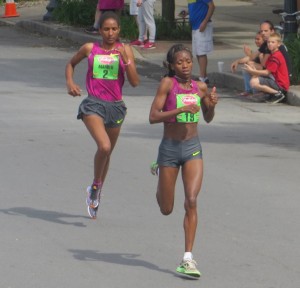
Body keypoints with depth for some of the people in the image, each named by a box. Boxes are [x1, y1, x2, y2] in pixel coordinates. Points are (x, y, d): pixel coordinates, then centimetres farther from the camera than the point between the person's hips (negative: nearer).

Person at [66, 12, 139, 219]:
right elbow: (71, 64, 19)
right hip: (94, 104, -3)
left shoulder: (125, 50, 1)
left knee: (107, 153, 16)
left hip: (115, 106, 3)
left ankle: (96, 195, 38)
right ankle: (95, 187, -1)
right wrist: (70, 82, 1)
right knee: (104, 147, -25)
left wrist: (126, 60, -17)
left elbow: (135, 82, -5)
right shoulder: (90, 49, 0)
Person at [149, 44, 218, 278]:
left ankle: (188, 258, -9)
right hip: (169, 148, -2)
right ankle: (159, 172, 46)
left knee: (192, 201, -13)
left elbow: (208, 119, 18)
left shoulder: (200, 87, 3)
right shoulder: (168, 83, -9)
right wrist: (180, 109, -26)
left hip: (193, 148, 2)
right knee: (166, 209, 11)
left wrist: (212, 105, -4)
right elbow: (153, 117, -16)